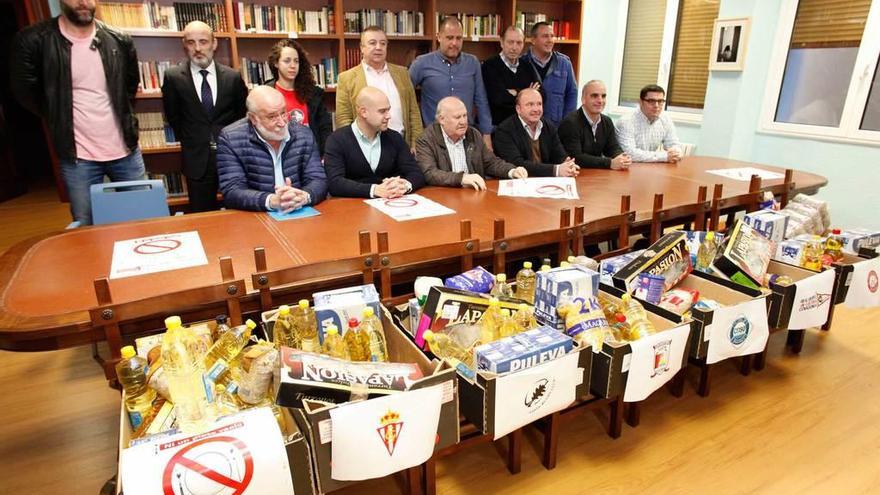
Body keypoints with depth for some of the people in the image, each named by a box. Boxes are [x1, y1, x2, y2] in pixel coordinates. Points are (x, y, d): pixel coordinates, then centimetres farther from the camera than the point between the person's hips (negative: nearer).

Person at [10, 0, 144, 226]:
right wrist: (60, 118, 4)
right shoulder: (33, 40, -9)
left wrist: (120, 113, 10)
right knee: (85, 228, 8)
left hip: (126, 150, 2)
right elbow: (25, 91, 2)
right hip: (77, 157, -2)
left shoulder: (119, 40, -1)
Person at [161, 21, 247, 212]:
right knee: (202, 216, 7)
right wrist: (189, 141, 12)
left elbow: (243, 112, 13)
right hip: (197, 158, 0)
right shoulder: (173, 77, -2)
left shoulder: (233, 77, 1)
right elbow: (173, 116, 9)